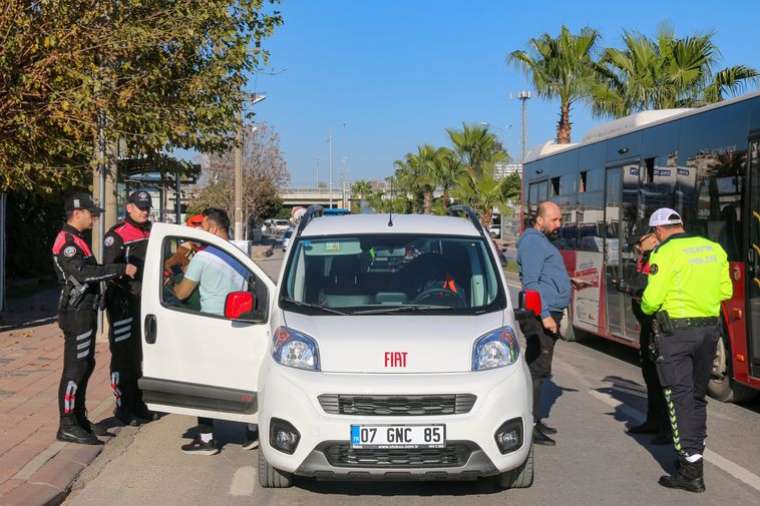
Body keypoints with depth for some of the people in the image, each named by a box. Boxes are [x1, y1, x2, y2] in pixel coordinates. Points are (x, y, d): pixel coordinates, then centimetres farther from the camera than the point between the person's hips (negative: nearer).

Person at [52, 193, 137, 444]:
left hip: (84, 312, 11)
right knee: (75, 369, -8)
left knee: (85, 366, 16)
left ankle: (79, 419, 25)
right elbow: (83, 273, -31)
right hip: (77, 313, -11)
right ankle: (67, 426, -5)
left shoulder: (76, 240, 18)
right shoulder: (67, 242, -16)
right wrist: (121, 269, -30)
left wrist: (120, 272, 14)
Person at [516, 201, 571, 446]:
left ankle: (534, 420, 20)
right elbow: (530, 283, -19)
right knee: (537, 370, -11)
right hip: (541, 315, -10)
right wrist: (544, 314, -23)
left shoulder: (542, 242, 21)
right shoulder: (532, 242, -12)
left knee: (539, 370, 14)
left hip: (549, 313, 10)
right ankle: (530, 425, -10)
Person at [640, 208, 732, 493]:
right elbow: (725, 291, 11)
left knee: (680, 397, -3)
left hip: (676, 332, -6)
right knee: (697, 395, 19)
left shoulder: (665, 253, -11)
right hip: (710, 328, 6)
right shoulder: (714, 249, 8)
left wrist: (647, 309, 7)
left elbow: (652, 298, -14)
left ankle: (691, 471, -5)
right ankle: (694, 454, 30)